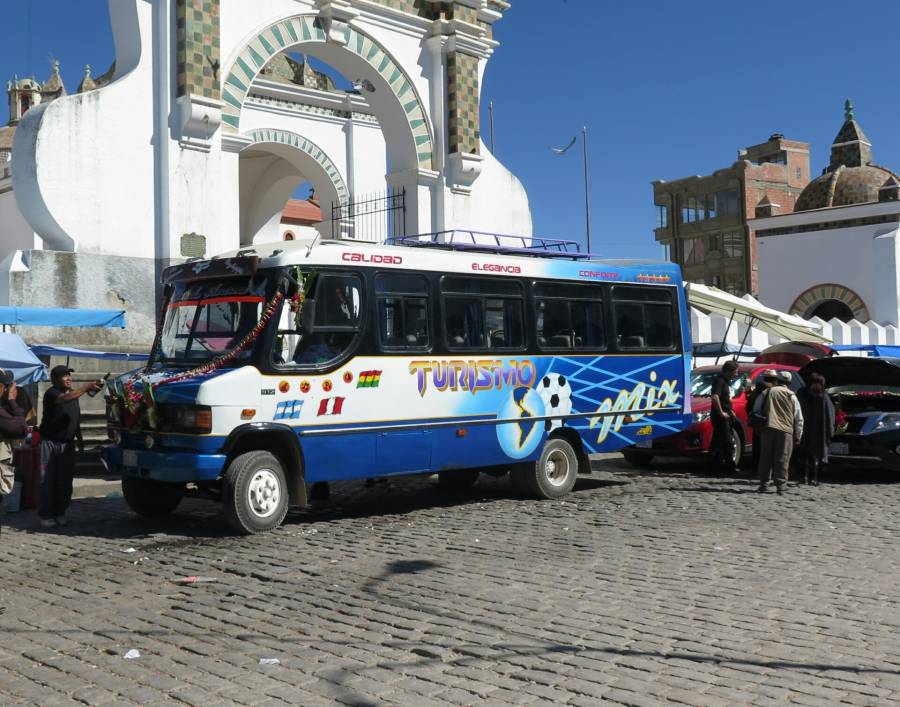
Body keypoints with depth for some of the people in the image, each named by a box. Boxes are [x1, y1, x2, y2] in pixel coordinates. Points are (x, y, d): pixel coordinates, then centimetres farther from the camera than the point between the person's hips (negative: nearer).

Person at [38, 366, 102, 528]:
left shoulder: (73, 394, 13)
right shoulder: (51, 393, -9)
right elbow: (65, 398, -32)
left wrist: (80, 439, 18)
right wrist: (86, 387, -39)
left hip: (67, 443, 6)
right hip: (50, 442, -6)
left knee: (65, 480, 3)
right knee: (48, 480, -5)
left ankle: (60, 513, 13)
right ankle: (46, 515, 2)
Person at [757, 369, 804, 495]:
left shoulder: (768, 392, 9)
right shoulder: (792, 396, 8)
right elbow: (799, 419, 8)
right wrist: (797, 436, 14)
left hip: (769, 429, 1)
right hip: (786, 430, -1)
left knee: (766, 458, 6)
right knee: (782, 460, 1)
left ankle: (763, 485, 6)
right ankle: (780, 487, -2)